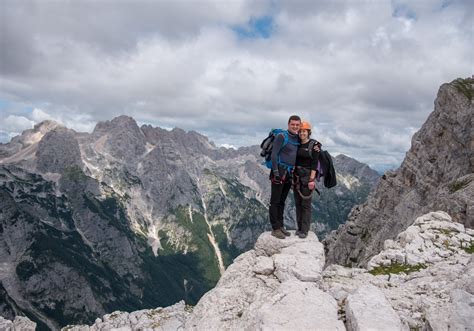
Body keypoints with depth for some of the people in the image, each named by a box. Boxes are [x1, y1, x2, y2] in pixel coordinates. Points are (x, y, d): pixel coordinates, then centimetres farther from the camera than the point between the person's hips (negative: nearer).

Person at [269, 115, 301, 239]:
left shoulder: (298, 139, 11)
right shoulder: (281, 136, -10)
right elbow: (274, 154, -14)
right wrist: (276, 172, -20)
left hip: (289, 174, 7)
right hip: (280, 172, -7)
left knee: (282, 201, 13)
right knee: (275, 201, -1)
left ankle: (281, 226, 21)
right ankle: (275, 229, 4)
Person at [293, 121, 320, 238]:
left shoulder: (314, 145, -8)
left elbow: (314, 164, -12)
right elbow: (294, 162, 12)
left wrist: (311, 180, -17)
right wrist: (292, 177, 9)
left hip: (307, 177, -6)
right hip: (296, 177, 6)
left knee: (306, 204, -2)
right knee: (297, 203, 9)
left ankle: (305, 230, 5)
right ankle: (299, 228, 19)